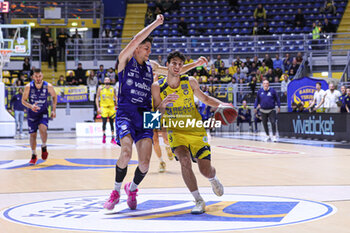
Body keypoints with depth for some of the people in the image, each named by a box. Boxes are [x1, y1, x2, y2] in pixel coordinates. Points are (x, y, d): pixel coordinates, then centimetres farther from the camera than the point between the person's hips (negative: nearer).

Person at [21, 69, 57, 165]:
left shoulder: (48, 86, -14)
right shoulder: (28, 87, -15)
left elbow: (54, 96, 4)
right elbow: (23, 100, -7)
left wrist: (53, 110, -3)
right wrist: (31, 106, -27)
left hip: (43, 113, -1)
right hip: (32, 113, 1)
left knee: (43, 129, -27)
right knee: (32, 134, 7)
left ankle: (44, 147, 1)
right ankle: (34, 156, 25)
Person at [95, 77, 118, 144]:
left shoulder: (113, 89, 5)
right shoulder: (100, 88, 1)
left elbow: (116, 98, 10)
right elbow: (97, 98, 3)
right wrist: (98, 107, -5)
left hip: (111, 107, 2)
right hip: (103, 107, -2)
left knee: (112, 123, 3)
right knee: (104, 122, -10)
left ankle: (113, 138, 8)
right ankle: (104, 135, 13)